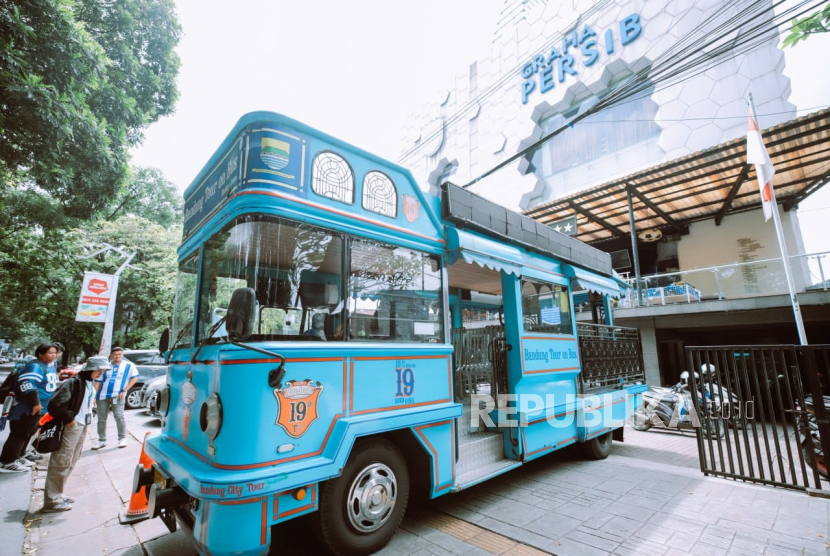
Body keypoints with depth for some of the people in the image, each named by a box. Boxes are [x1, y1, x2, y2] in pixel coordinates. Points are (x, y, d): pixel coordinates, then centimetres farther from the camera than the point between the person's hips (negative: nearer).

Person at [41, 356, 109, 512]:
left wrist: (86, 420, 12)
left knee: (69, 463, 16)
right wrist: (68, 419, -16)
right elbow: (55, 404, -22)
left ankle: (57, 495, 27)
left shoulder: (90, 384, 12)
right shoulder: (74, 382, -16)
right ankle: (52, 501, 6)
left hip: (82, 427, 9)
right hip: (71, 427, -9)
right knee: (61, 463, -2)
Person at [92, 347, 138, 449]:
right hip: (102, 396, 4)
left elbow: (134, 378, -2)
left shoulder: (128, 366, 3)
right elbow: (98, 382, 12)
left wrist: (124, 391, -9)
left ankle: (122, 438, 5)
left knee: (119, 417, -7)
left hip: (117, 396, -4)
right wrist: (94, 395, 2)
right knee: (101, 419, 10)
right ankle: (102, 440, 23)